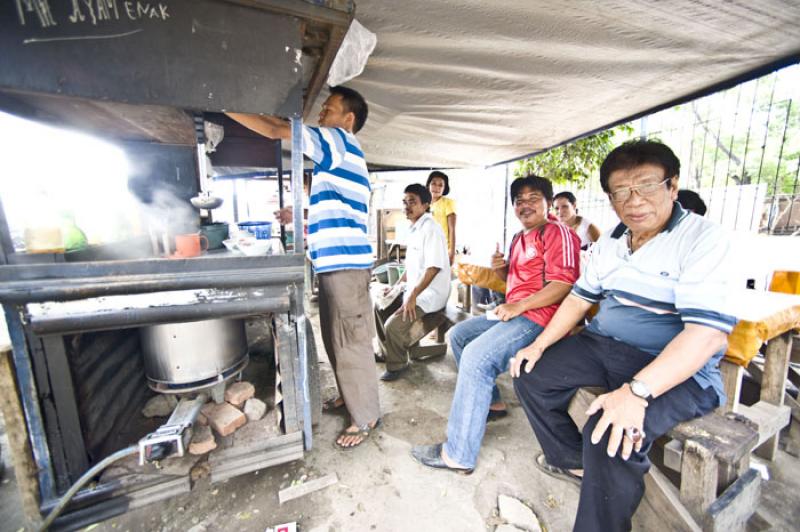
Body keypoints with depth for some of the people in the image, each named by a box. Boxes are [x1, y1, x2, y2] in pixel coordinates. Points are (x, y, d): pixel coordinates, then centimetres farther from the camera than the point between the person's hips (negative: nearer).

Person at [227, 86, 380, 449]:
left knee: (351, 343, -1)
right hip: (335, 262, 10)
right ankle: (349, 395, 37)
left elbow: (274, 130, -8)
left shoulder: (340, 140, -3)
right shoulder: (338, 153, 25)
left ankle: (366, 417, 16)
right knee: (336, 340, 19)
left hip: (346, 263, -10)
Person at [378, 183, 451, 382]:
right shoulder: (414, 229, 11)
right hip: (414, 289, 10)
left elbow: (434, 267, -25)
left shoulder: (430, 229, -18)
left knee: (393, 326, -21)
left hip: (430, 295, -10)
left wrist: (412, 297, -25)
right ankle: (387, 351, 27)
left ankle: (397, 365, 6)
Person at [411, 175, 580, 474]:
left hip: (538, 316, -11)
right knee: (458, 335, 12)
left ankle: (458, 455, -17)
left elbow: (564, 284, -19)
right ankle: (491, 403, 19)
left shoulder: (557, 233, -7)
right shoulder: (519, 238, 22)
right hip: (513, 312, 11)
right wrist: (499, 268, 7)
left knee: (476, 356, -28)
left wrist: (518, 306, -22)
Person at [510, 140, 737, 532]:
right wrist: (540, 344, 0)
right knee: (531, 376, -1)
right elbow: (580, 297, 11)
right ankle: (573, 460, 20)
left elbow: (708, 333, -24)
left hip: (677, 369, -6)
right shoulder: (608, 243, 7)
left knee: (611, 435, -29)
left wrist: (637, 391, -35)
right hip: (604, 346, 7)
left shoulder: (704, 239, -14)